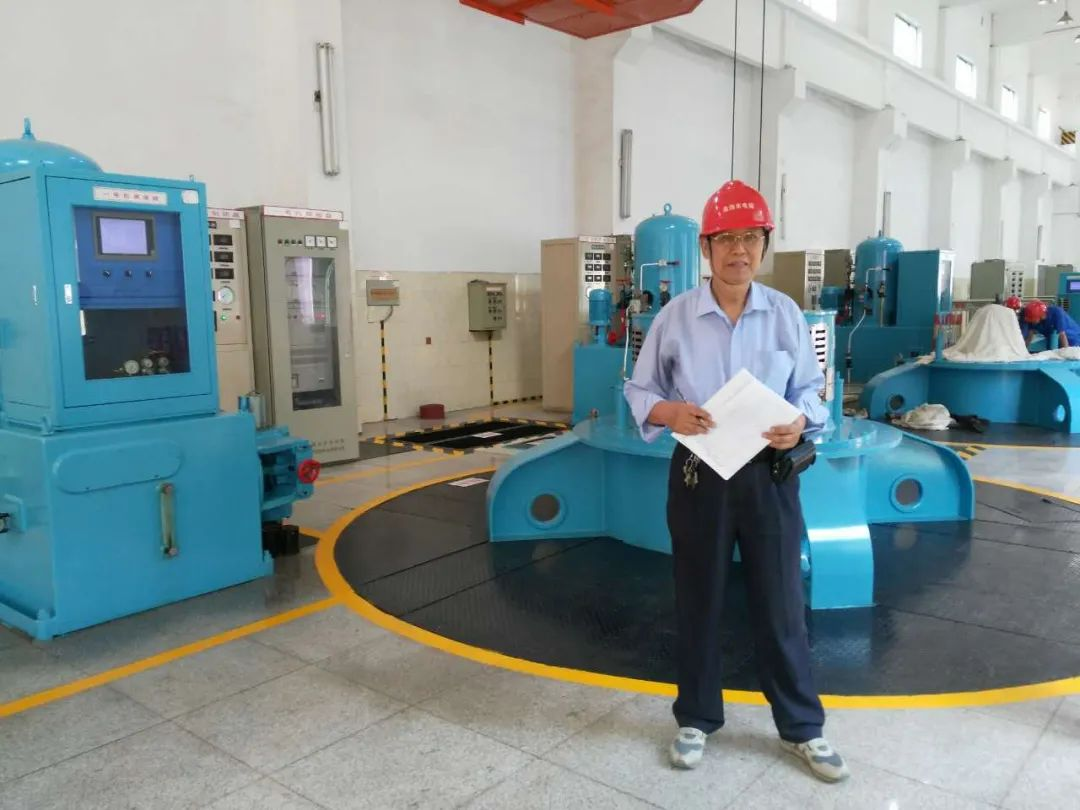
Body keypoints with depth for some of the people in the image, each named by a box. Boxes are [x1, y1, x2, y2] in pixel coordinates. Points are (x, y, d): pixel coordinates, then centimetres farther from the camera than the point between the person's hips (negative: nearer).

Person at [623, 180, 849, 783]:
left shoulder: (786, 313, 0)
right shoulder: (676, 316, -4)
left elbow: (811, 389, 5)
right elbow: (639, 392, 0)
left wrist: (800, 424, -16)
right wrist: (670, 413, -21)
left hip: (770, 474, 1)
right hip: (699, 475, 0)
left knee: (781, 603, 10)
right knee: (699, 601, 13)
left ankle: (803, 727, 31)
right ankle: (697, 719, 34)